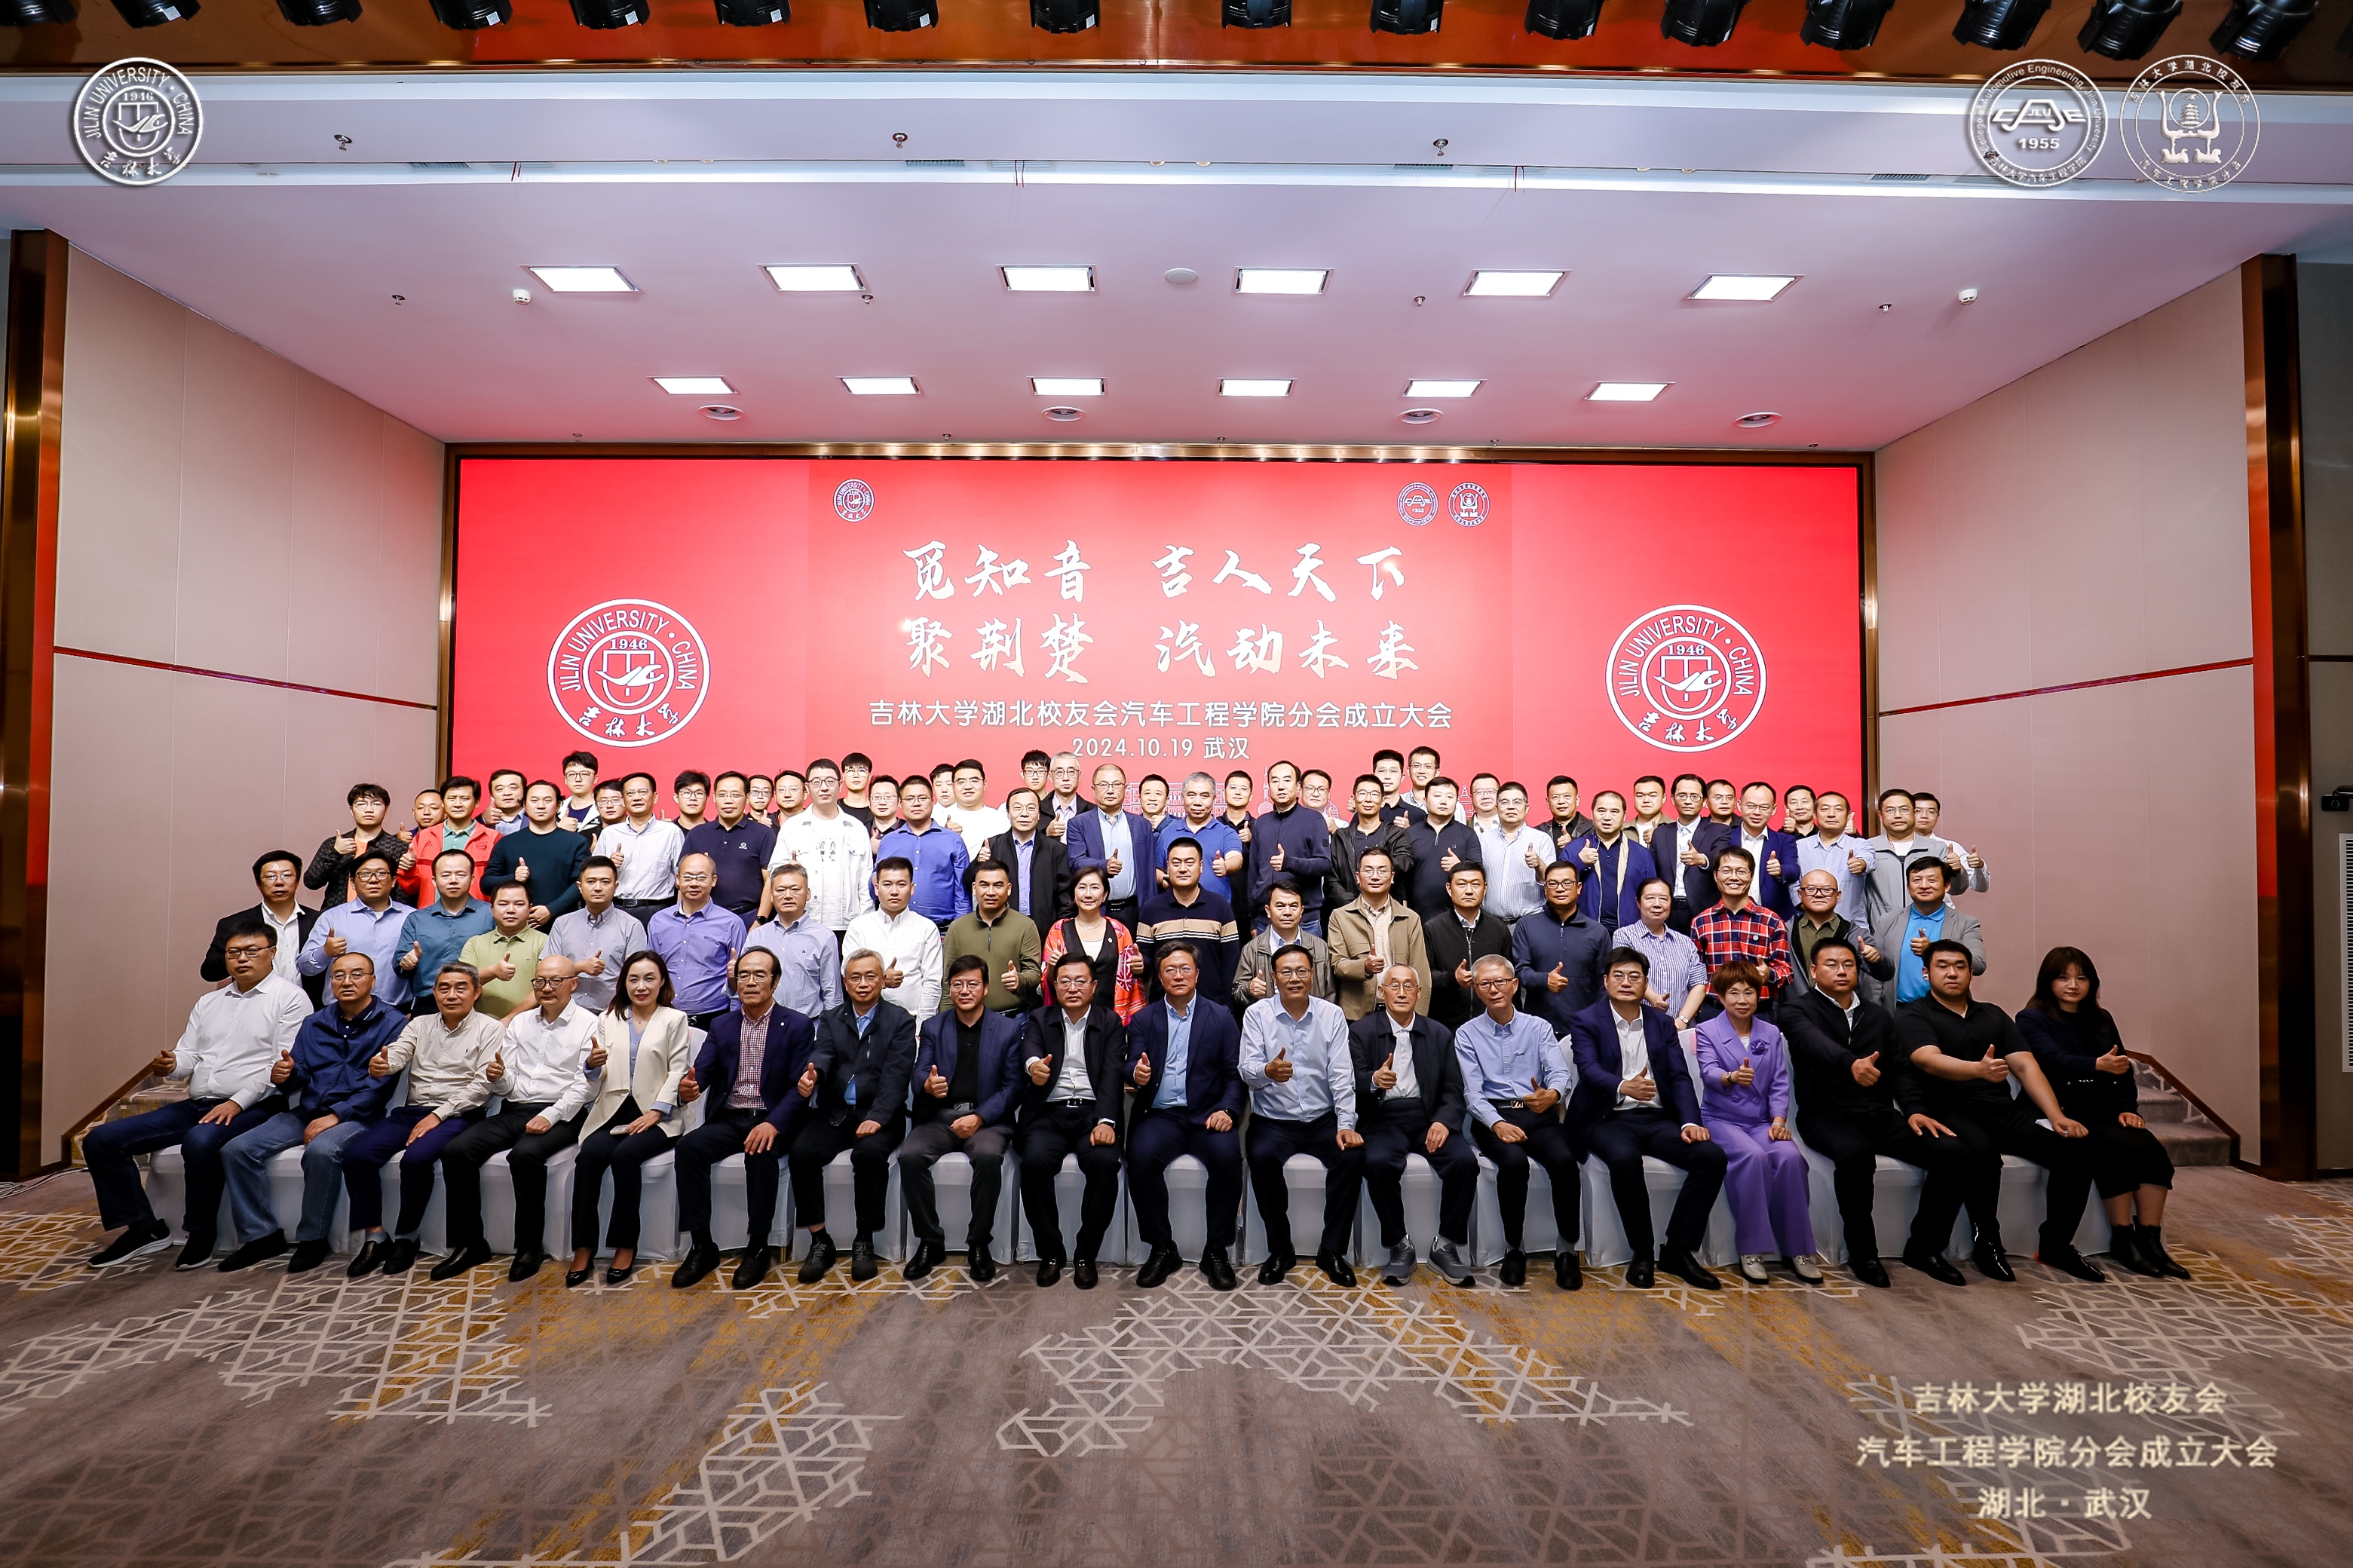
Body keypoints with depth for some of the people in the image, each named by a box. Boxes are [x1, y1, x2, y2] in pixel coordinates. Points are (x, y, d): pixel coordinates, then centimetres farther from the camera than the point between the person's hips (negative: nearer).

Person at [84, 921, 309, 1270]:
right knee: (100, 1140, -3)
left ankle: (202, 1233, -13)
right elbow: (188, 1056, 17)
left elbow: (286, 1062, -11)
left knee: (199, 1141, -36)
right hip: (196, 1105, 8)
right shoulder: (208, 1002, 21)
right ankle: (143, 1229, 5)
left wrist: (238, 1102, -18)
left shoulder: (289, 998, -2)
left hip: (252, 1107, -8)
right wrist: (171, 1065, -8)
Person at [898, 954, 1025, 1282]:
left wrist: (980, 1117, -14)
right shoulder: (932, 1027, 12)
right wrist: (927, 1085, -22)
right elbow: (919, 1076, 4)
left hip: (987, 1117, -2)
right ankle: (930, 1242, -9)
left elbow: (1012, 1085, 0)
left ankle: (979, 1245, -14)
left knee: (989, 1156, -34)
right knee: (910, 1155, -27)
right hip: (939, 1116, 2)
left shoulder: (1008, 1028, 6)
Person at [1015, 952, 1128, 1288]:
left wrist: (1105, 1121, -17)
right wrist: (1034, 1065, -36)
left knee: (1106, 1162, -29)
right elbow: (1030, 1050, -9)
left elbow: (1112, 1075, -1)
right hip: (1049, 1113, 1)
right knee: (1035, 1161, -29)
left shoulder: (1110, 1022, 12)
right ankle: (1050, 1253, -9)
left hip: (1092, 1112, 0)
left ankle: (1086, 1255, -9)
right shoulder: (1039, 1020, 13)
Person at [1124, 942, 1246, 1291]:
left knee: (1228, 1156, -31)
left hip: (1207, 1115, 0)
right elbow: (1132, 1066, 1)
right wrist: (1136, 1074, -24)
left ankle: (1217, 1250, -11)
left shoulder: (1221, 1018, 10)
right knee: (1141, 1157, -30)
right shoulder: (1143, 1020, 12)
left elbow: (1235, 1073, 5)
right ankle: (1161, 1248, -10)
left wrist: (1227, 1109, -14)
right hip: (1161, 1115, 1)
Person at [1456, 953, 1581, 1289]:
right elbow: (1472, 1093, 0)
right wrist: (1497, 1123, -19)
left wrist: (1552, 1094, -26)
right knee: (1514, 1161, -32)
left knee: (1565, 1160, -29)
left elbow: (1559, 1072, -2)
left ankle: (1567, 1249, -12)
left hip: (1539, 1114, 2)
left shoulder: (1538, 1028, 14)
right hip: (1493, 1117, -1)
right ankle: (1514, 1248, -13)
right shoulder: (1467, 1034, 9)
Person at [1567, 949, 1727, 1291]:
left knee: (1712, 1156, -20)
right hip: (1607, 1119, -4)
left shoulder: (1663, 1023, 15)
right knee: (1624, 1158, -36)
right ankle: (1642, 1254, -16)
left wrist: (1690, 1122, -12)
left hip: (1656, 1118, 5)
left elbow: (1679, 1078, 6)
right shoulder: (1585, 1022, 1)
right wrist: (1623, 1087, -39)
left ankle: (1678, 1250, -9)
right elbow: (1589, 1070, -16)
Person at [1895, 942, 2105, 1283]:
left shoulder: (1993, 1015, 20)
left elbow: (2025, 1065, 9)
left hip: (2003, 1110, 6)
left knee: (2076, 1148, -16)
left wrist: (2056, 1116, -6)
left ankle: (2056, 1245, -1)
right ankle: (1988, 1243, -14)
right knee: (1982, 1151, -36)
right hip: (1950, 1111, -6)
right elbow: (1930, 1060, -18)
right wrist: (1978, 1069, -38)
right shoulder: (1912, 1016, 2)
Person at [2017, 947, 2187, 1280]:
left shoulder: (2101, 1019, 20)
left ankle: (2150, 1239, -18)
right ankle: (2123, 1240, -17)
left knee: (2152, 1149, -23)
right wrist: (2098, 1065, -36)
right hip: (2064, 1113, -6)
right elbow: (2055, 1060, -17)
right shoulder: (2031, 1019, 0)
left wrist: (2127, 1108, 0)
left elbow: (2124, 1070, 17)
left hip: (2105, 1113, 6)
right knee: (2119, 1147, -29)